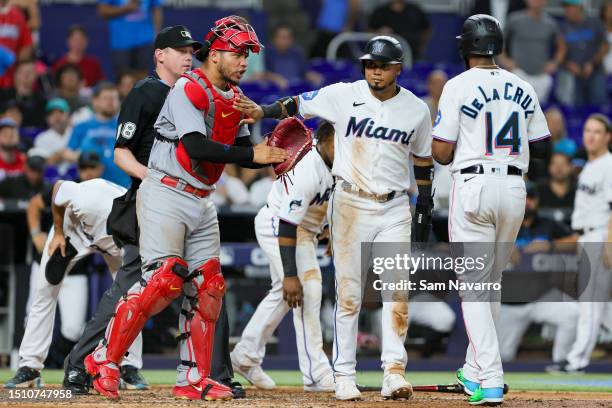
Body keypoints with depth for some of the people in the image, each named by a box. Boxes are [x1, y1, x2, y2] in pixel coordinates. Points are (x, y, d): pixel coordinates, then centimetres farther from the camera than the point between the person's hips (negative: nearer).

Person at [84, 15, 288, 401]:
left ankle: (193, 379, 11)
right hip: (166, 195, -9)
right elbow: (197, 148, -25)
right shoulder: (189, 89, -15)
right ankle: (105, 360, -9)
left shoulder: (234, 97, 12)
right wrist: (252, 155, -25)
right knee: (164, 279, -18)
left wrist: (272, 155, -9)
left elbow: (243, 148, 11)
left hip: (202, 202, 9)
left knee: (208, 287, 5)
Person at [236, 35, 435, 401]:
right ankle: (344, 376, 5)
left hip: (395, 209, 1)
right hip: (350, 205, -1)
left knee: (397, 292, -7)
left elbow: (423, 161, 11)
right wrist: (264, 111, -19)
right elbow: (298, 106, -1)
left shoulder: (416, 109, 3)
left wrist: (425, 209, 9)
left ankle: (394, 372, -5)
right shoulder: (344, 96, -3)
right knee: (348, 294, 0)